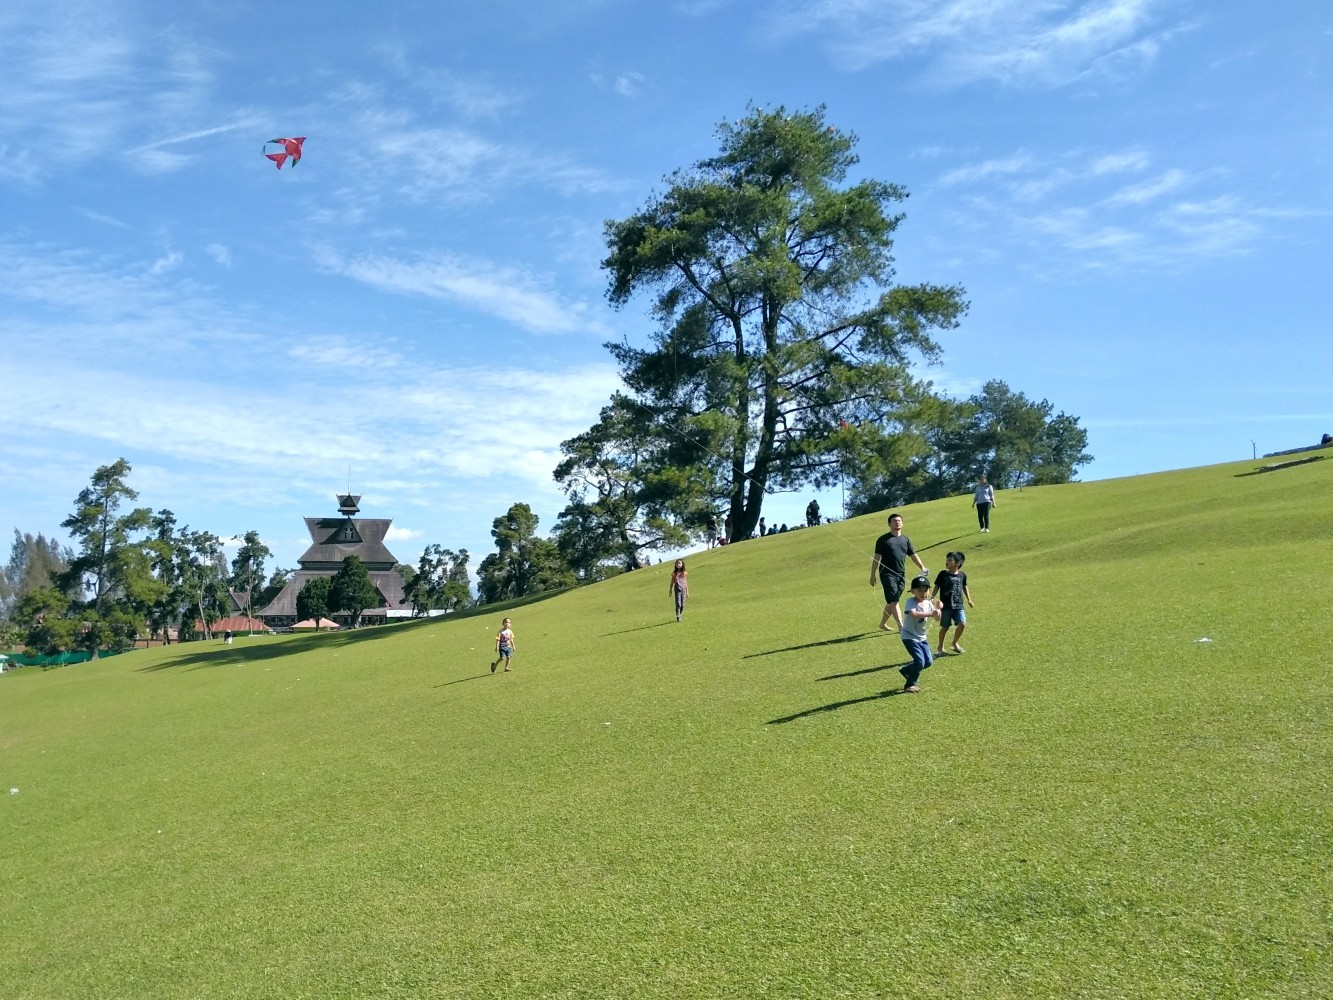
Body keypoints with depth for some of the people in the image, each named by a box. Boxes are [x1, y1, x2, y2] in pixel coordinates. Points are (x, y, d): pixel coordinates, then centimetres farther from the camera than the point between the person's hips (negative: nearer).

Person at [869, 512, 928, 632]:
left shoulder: (906, 540, 13)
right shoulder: (883, 539, -2)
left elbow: (914, 555, 13)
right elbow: (876, 558, -2)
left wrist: (922, 567, -3)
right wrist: (872, 575, -5)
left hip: (901, 575, 6)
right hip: (887, 574, -6)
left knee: (891, 601, 13)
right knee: (893, 601, -12)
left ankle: (883, 623, 30)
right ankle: (901, 628, -18)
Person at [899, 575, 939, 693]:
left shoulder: (928, 602, 2)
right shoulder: (911, 601, -19)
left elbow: (937, 617, -3)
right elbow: (913, 614, -38)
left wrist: (938, 609, -23)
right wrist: (930, 614, -43)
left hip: (922, 637, 8)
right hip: (910, 636, -7)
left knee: (928, 661, 7)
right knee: (920, 661, -14)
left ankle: (905, 670, 30)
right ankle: (909, 685, 7)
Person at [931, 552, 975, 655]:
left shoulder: (962, 575, 4)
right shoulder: (943, 574, -4)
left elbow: (964, 587, 20)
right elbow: (936, 587, -1)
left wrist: (969, 600, 22)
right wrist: (932, 598, -11)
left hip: (958, 605, 2)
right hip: (946, 606, -2)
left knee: (962, 624, -11)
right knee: (945, 627, 4)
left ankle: (954, 644, 12)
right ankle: (940, 646, 24)